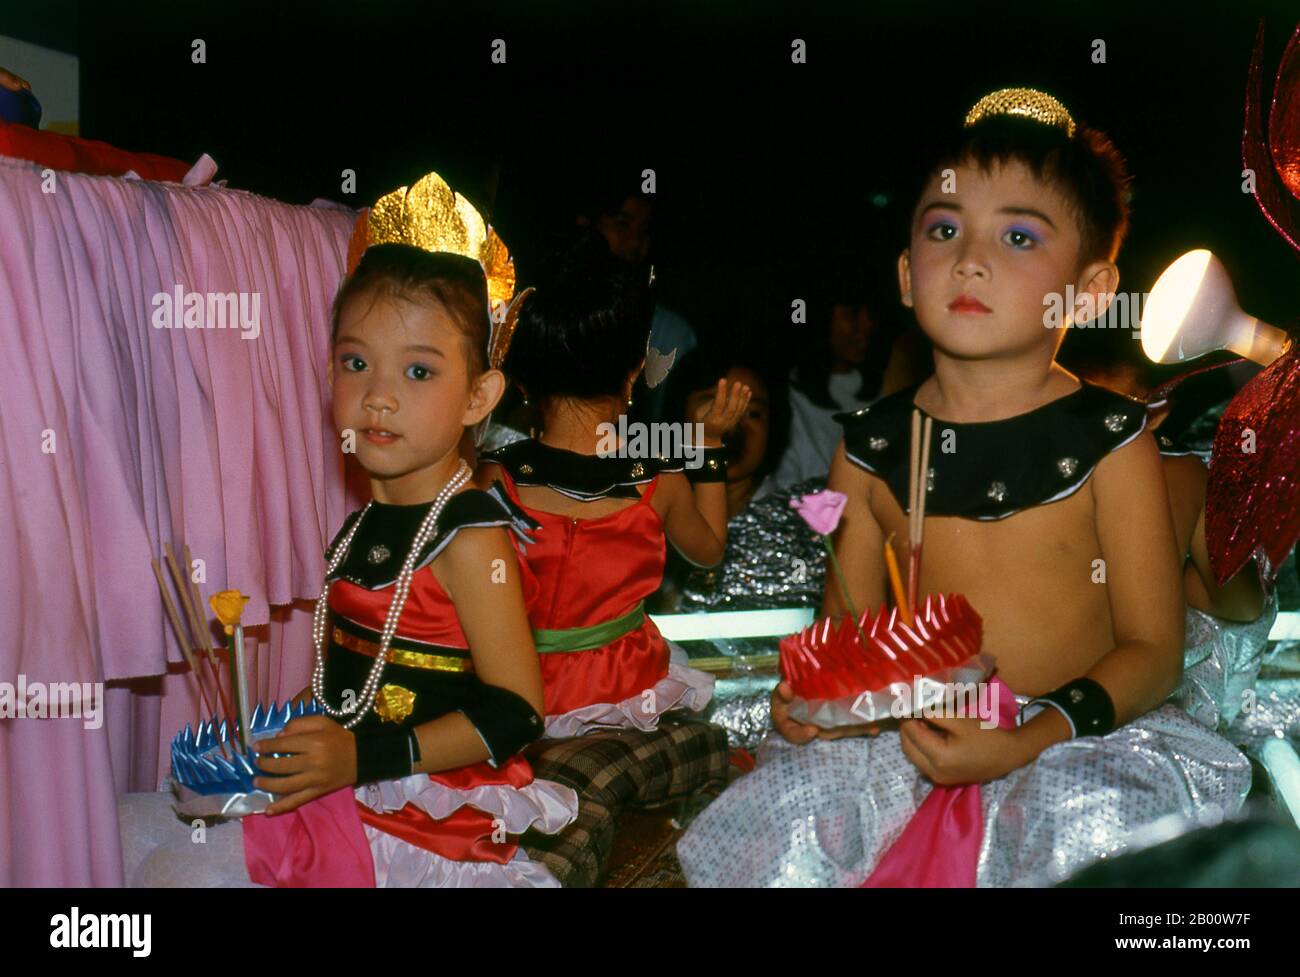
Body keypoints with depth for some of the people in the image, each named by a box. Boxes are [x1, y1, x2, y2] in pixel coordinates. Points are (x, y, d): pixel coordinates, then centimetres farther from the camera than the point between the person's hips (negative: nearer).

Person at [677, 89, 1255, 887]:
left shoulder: (1110, 442, -5)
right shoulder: (870, 451, 3)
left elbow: (1153, 648, -5)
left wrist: (1026, 744, -20)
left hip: (1072, 738, -2)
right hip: (910, 734, 3)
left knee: (1091, 819, -34)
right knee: (788, 811, -22)